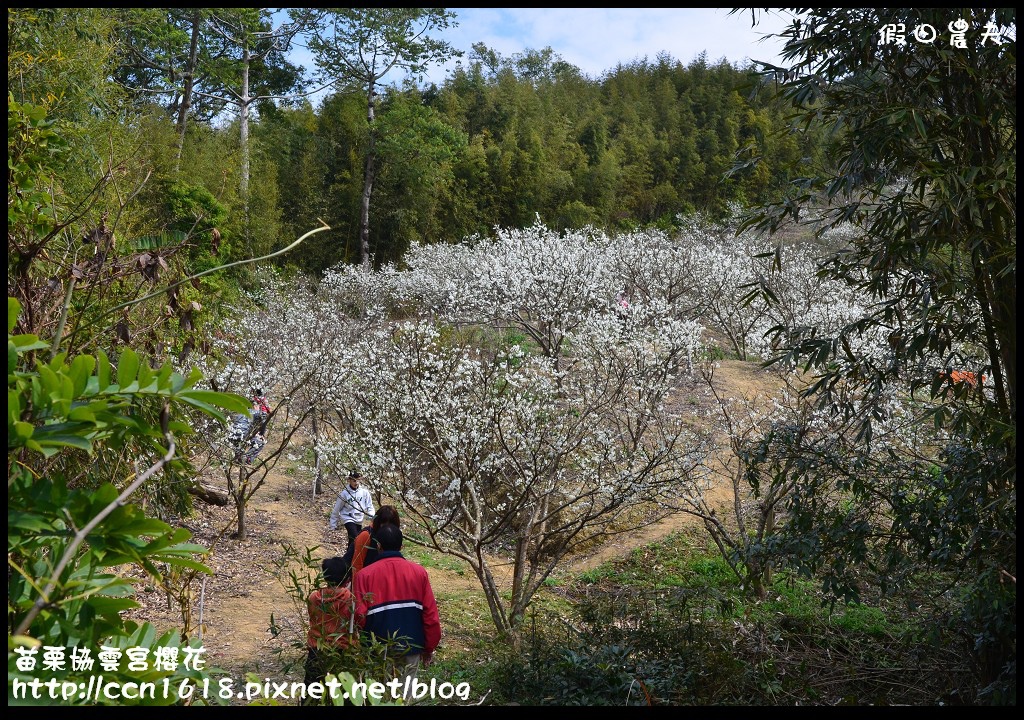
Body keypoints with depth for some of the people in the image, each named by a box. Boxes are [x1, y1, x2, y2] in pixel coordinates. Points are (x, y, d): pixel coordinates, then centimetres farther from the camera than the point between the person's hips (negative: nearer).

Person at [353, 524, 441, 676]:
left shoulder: (365, 575, -8)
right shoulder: (419, 572, -3)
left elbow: (359, 617, -12)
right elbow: (431, 615, -3)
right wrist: (429, 648, 8)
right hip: (411, 649, 1)